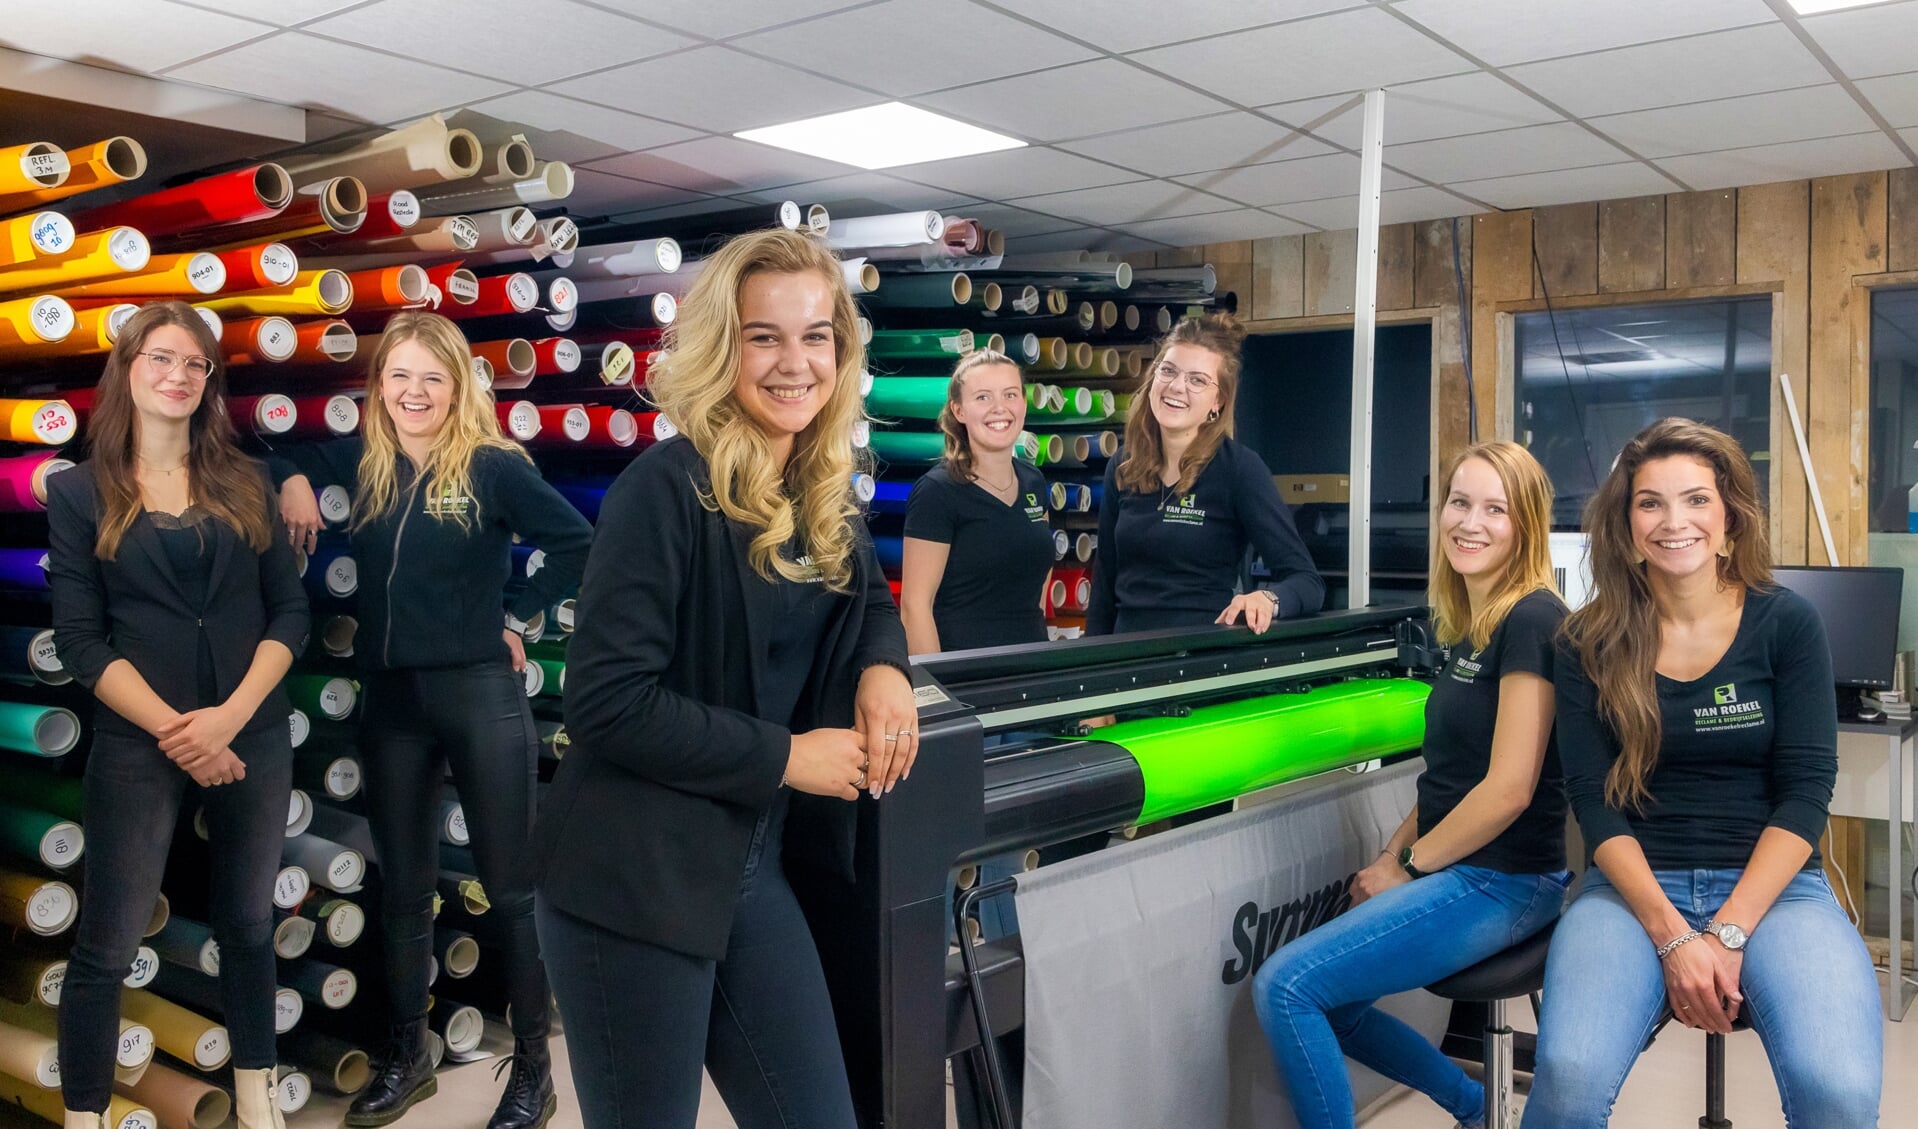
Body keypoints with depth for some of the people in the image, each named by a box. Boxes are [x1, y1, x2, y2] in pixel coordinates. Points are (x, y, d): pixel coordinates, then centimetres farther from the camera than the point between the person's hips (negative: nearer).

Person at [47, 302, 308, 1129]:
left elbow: (290, 608, 2)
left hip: (253, 734, 2)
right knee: (106, 945, 2)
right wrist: (172, 729, -14)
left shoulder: (245, 483, 7)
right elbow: (79, 637, -4)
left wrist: (232, 714, -11)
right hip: (136, 742, -2)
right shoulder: (79, 492, 2)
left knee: (248, 924, 13)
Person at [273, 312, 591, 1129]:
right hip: (390, 700, 5)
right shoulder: (361, 460, 5)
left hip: (479, 696, -5)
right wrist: (293, 480, 2)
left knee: (510, 886, 5)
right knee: (402, 887, 15)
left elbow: (579, 544, -9)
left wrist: (517, 617, -8)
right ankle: (405, 1057, 31)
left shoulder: (494, 466, -9)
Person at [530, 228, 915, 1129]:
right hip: (634, 879, -7)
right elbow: (606, 700, -21)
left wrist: (883, 668, -2)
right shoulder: (669, 487, -17)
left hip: (755, 865, 7)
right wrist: (785, 756, -16)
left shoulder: (823, 490, 5)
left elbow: (866, 601, 22)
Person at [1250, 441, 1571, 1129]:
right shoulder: (1469, 626, 11)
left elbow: (1509, 789, -20)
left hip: (1503, 882, -9)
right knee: (1327, 1001, 14)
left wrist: (1407, 865, -10)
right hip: (1458, 871, 9)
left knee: (1285, 987, -15)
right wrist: (1391, 855, 4)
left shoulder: (1530, 620, -16)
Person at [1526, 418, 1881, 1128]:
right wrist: (1673, 936, -16)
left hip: (1771, 884, 1)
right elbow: (1593, 800, -3)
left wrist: (1727, 932, -14)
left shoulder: (1787, 623, 3)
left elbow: (1806, 789, -3)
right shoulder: (1594, 642, 3)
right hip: (1635, 886, 0)